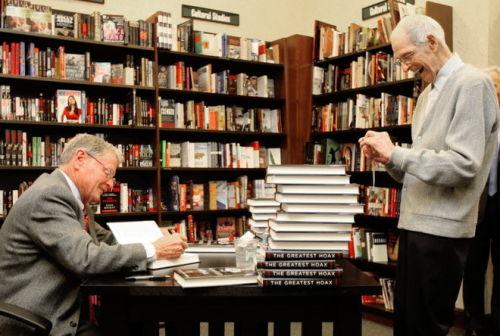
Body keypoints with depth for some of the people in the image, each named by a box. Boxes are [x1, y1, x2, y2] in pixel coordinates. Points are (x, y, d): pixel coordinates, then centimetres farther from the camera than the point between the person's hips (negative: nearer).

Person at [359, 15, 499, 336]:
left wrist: (395, 153, -17)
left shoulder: (472, 83, -10)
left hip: (441, 228, -8)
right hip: (415, 222, 8)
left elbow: (463, 165, -21)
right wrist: (387, 157, 0)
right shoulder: (427, 94, 16)